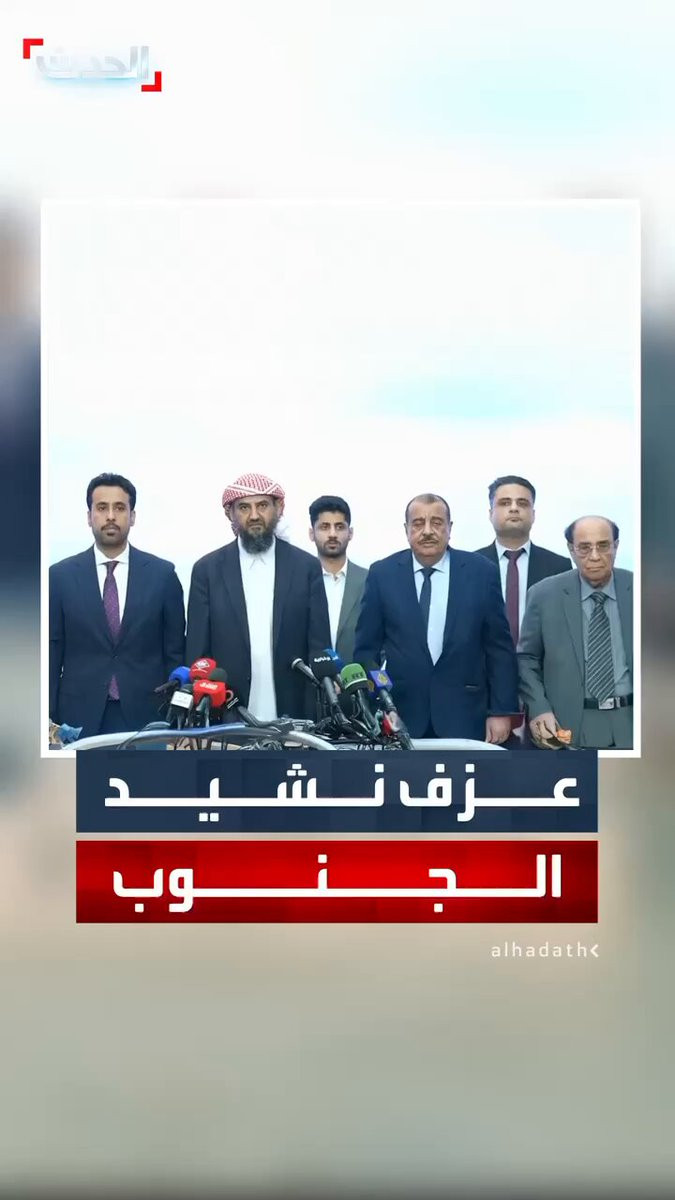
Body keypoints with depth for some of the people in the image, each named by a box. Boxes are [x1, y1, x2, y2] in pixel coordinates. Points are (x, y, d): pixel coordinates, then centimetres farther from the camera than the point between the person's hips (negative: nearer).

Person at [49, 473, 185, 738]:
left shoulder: (162, 574, 2)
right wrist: (48, 720, -2)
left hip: (146, 715, 0)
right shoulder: (60, 575, 2)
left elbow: (174, 651, 5)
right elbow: (51, 654, 3)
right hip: (79, 716, 0)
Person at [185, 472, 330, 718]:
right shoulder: (207, 570, 4)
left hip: (292, 719, 0)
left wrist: (316, 721, -4)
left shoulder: (306, 567, 4)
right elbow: (197, 653, 4)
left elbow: (319, 649, 3)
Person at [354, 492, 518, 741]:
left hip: (464, 718, 0)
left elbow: (500, 648, 3)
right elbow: (367, 648, 6)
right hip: (400, 717, 0)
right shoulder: (382, 574, 2)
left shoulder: (481, 572, 1)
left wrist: (501, 711, 0)